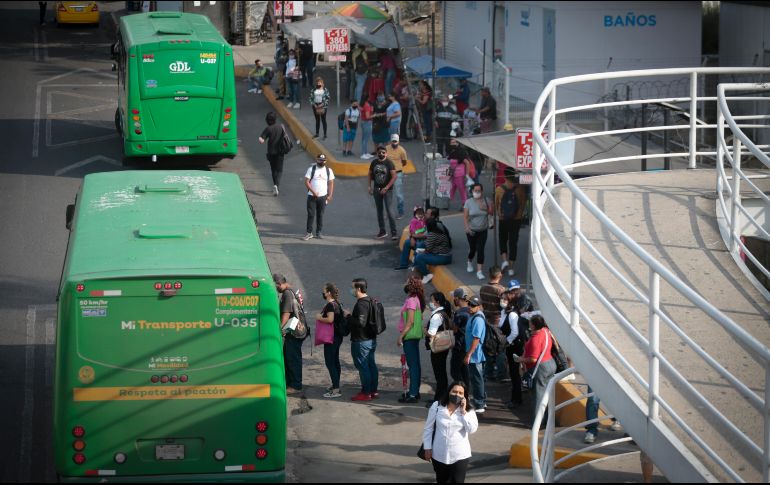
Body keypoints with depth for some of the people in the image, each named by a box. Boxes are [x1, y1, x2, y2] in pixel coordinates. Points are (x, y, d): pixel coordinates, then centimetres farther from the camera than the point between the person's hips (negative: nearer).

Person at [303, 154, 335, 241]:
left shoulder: (328, 170, 6)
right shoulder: (311, 169, -2)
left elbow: (331, 183, 7)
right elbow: (307, 182, -6)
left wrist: (330, 195, -1)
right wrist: (313, 192, -15)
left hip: (323, 197, 2)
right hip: (312, 196, -2)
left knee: (320, 215, 7)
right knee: (311, 215, -4)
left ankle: (318, 232, 15)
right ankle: (309, 233, 1)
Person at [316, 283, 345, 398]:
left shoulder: (330, 305, -18)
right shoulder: (336, 304, 13)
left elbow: (330, 319, -30)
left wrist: (319, 318, -14)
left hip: (331, 337, -11)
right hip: (337, 336, 11)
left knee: (330, 362, -9)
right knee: (335, 361, 18)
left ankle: (336, 390, -12)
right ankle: (335, 386, 27)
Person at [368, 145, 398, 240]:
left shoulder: (389, 163, -9)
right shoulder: (374, 163, 4)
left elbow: (394, 177, -13)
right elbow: (370, 174, 13)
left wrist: (386, 188, -19)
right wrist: (370, 186, 3)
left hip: (387, 190, -5)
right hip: (377, 189, 5)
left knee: (389, 211, -11)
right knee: (379, 211, 11)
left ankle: (393, 233, -10)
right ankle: (382, 231, 20)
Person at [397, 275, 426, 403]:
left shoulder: (411, 300, -17)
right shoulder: (416, 299, 12)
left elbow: (410, 321, -22)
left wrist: (401, 336, -18)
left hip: (410, 336, -10)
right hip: (415, 336, 10)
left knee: (413, 365, -9)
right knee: (415, 365, 15)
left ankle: (413, 395, -9)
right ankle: (415, 391, 22)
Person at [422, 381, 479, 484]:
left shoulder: (468, 410, -2)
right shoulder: (437, 406, -3)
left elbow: (472, 429, -15)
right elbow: (428, 428, 3)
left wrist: (463, 412, -16)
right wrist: (427, 448, 2)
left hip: (459, 455, -1)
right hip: (439, 454, 1)